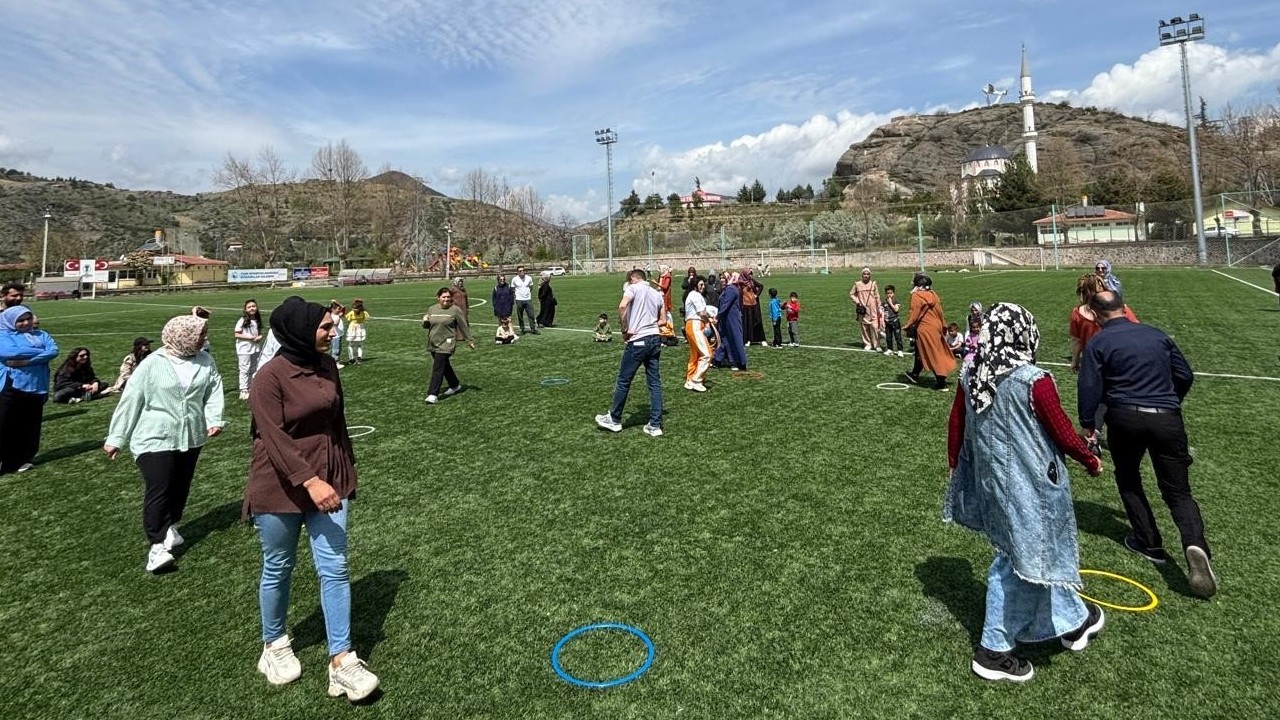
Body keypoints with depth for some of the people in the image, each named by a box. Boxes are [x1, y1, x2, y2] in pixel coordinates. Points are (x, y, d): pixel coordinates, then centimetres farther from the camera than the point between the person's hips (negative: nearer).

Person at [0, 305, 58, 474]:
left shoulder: (41, 335, 12)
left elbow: (54, 350, -6)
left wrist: (26, 360, -16)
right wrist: (41, 353, -9)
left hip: (36, 387, 3)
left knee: (30, 426, 10)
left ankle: (23, 459, 22)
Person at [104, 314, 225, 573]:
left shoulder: (206, 361, 2)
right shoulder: (152, 364, -10)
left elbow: (214, 390, -3)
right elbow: (130, 400, -6)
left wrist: (214, 419, -20)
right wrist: (116, 438, -4)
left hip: (191, 437, 5)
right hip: (155, 438, -5)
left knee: (181, 487, 16)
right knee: (158, 490, -9)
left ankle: (170, 527, 36)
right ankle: (157, 546, -7)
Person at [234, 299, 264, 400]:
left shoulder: (257, 320, 8)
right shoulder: (242, 320, -9)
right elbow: (237, 334, -12)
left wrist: (260, 337, -4)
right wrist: (250, 337, -18)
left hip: (256, 348, 6)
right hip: (244, 349, -6)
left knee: (254, 369, 13)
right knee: (244, 370, -3)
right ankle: (243, 391, 2)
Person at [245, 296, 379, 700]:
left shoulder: (327, 366, 3)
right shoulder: (269, 377, -15)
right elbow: (275, 439, -22)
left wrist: (348, 470, 16)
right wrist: (310, 481, -31)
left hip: (329, 481, 5)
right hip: (282, 488, -4)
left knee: (334, 569, 1)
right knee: (278, 569, 15)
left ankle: (342, 659, 8)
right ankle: (275, 644, 38)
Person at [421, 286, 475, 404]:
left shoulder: (455, 310, -5)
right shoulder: (432, 309, 9)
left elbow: (463, 326, 0)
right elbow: (426, 326, 17)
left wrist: (470, 340, 3)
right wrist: (425, 321, -6)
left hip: (446, 344, -6)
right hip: (433, 344, 6)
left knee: (438, 368, -12)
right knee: (445, 366, 18)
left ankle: (433, 394, -12)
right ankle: (455, 385, 37)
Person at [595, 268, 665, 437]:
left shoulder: (633, 288, -3)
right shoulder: (657, 294, 16)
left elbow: (622, 306, -21)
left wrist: (624, 330, -13)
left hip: (637, 341, -6)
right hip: (655, 339, 6)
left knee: (623, 381, 7)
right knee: (655, 382, 7)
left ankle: (614, 420, 19)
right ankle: (655, 425, 7)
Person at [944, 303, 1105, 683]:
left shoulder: (969, 375, -5)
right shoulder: (1034, 381, -22)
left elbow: (955, 425, 4)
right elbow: (1063, 434, -12)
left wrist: (955, 465, 19)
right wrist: (1091, 460, 7)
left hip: (991, 479, 7)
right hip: (1030, 484, -6)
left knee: (1018, 553, 23)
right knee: (1023, 562, 10)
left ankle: (1074, 619, 44)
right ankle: (994, 650, 24)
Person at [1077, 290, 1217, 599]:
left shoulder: (1098, 343, -2)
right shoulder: (1158, 335, 10)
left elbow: (1089, 388, -7)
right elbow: (1185, 375, 16)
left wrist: (1088, 425, 2)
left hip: (1125, 418, -2)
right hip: (1167, 419, 3)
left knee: (1128, 479, 21)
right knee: (1178, 490, 8)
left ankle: (1149, 543, 22)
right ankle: (1195, 544, -17)